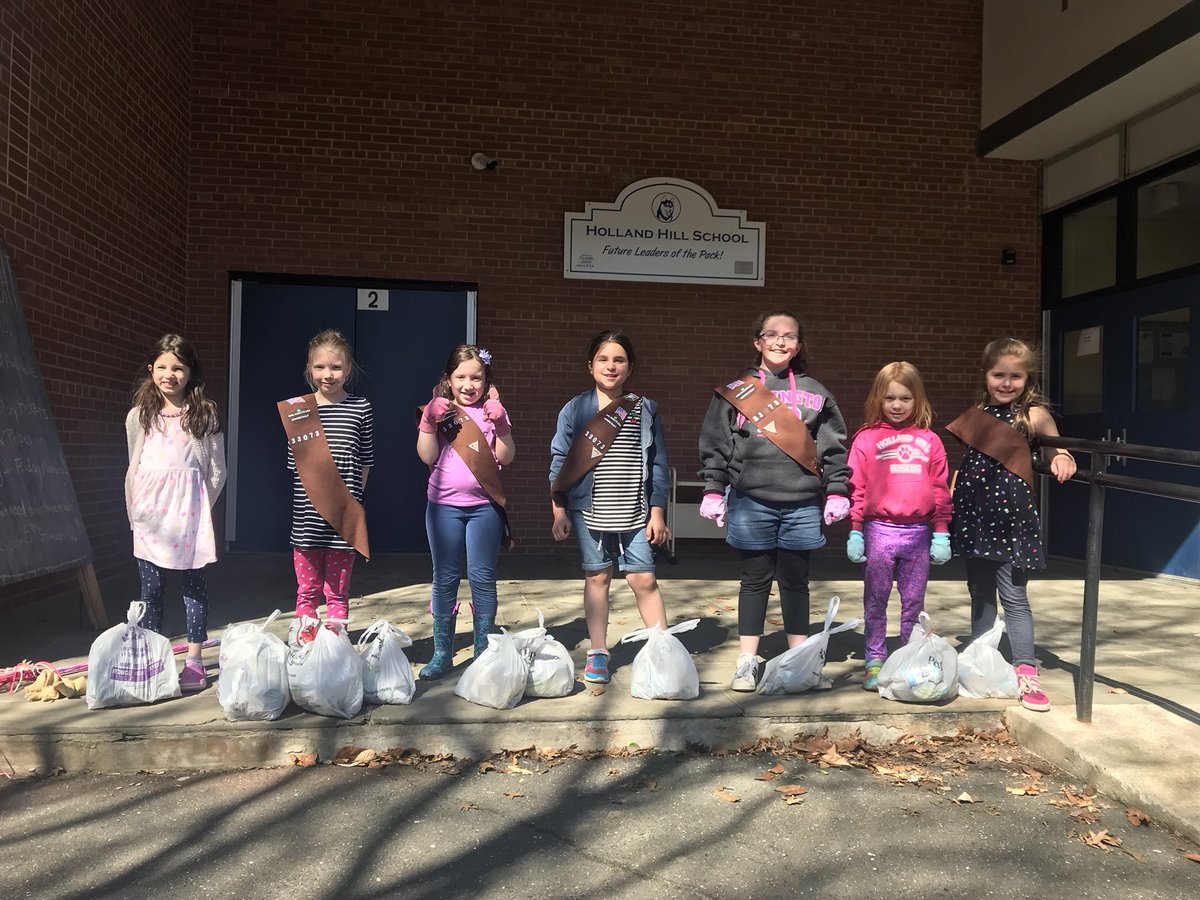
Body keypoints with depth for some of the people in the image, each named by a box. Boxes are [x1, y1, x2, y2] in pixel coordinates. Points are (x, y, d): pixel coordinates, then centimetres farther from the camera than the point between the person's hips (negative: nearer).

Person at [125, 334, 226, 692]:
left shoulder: (205, 415, 1)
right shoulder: (140, 416, 8)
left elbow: (217, 470, 4)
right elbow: (133, 467, 13)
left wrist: (200, 506, 0)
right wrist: (133, 511, 9)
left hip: (190, 511, -2)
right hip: (151, 512, 2)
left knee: (193, 583, 3)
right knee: (151, 586, 5)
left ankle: (194, 660, 10)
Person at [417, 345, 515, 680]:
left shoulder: (493, 411, 5)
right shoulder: (438, 410, 5)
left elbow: (505, 457, -4)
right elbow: (427, 456, -3)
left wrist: (500, 424, -16)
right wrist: (430, 422, -14)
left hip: (484, 505, -1)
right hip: (444, 505, 1)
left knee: (482, 577, 2)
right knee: (445, 578, 7)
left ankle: (484, 650, 14)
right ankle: (442, 653, 16)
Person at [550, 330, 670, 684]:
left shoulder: (645, 410, 4)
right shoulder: (574, 409, 2)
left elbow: (658, 464, 6)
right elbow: (559, 463, 4)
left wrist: (657, 512, 2)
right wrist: (559, 512, 1)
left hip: (635, 512, 0)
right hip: (589, 510, 0)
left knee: (644, 578, -1)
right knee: (597, 577, 9)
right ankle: (598, 653, 20)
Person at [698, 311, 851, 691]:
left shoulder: (814, 393, 9)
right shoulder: (736, 391, 5)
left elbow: (834, 446, 8)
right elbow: (715, 445, 4)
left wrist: (836, 492, 3)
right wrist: (713, 490, -1)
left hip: (802, 504, 1)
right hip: (752, 502, -1)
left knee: (796, 581, 11)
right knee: (755, 580, 7)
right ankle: (747, 662, 18)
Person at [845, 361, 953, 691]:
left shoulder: (930, 441, 7)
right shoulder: (866, 439, 1)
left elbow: (940, 490, 9)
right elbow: (855, 488, 0)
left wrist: (941, 534, 5)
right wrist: (854, 532, -3)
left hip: (918, 533, 2)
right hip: (879, 530, -2)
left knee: (914, 603, 10)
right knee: (875, 601, 5)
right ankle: (874, 662, 15)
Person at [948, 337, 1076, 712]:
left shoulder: (1034, 415, -4)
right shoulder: (978, 413, 9)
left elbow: (1058, 452, 1)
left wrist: (1062, 459, -21)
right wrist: (949, 497, 11)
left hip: (1011, 515, -4)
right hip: (974, 514, 5)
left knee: (1013, 596, -4)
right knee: (980, 593, 14)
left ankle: (1026, 672, 3)